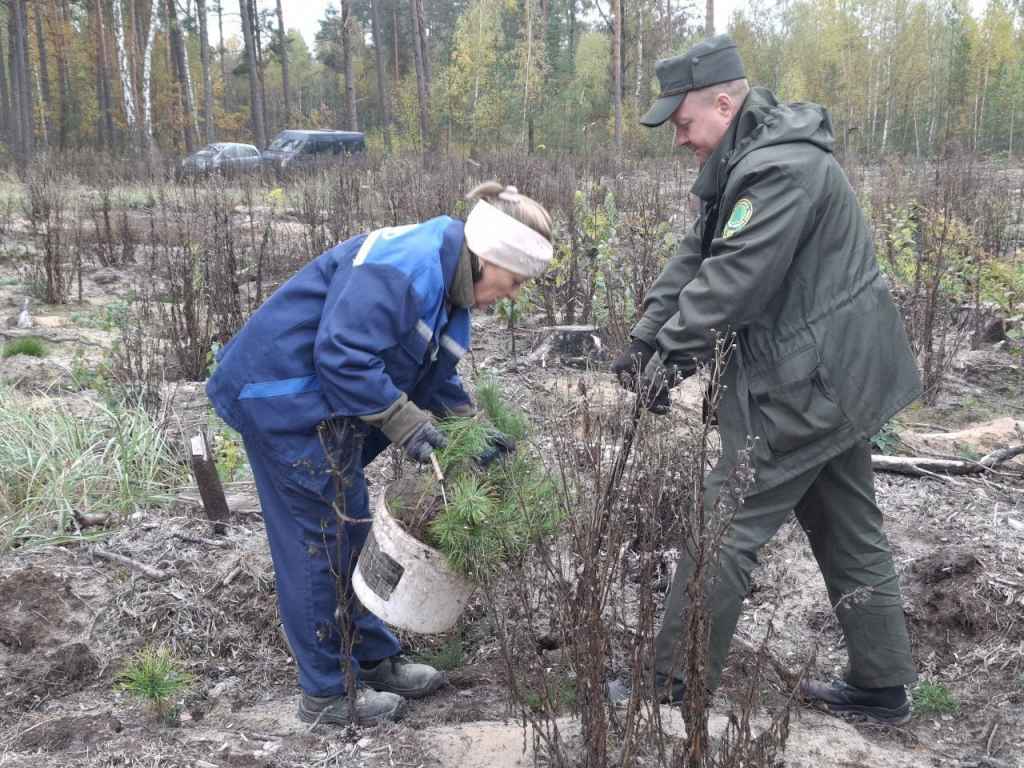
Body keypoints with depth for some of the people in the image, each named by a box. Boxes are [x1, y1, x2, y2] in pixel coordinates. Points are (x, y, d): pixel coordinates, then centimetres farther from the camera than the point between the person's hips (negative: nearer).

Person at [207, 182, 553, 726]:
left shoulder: (450, 289, 9)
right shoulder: (407, 265, -25)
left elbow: (437, 381, 17)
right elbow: (342, 353, -31)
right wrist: (405, 421, -24)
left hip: (325, 403, 10)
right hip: (282, 392, -10)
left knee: (348, 531, 16)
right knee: (320, 539, -2)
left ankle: (373, 659, 29)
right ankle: (328, 692, 11)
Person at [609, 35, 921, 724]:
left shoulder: (783, 168, -21)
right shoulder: (749, 160, 12)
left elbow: (732, 282, -26)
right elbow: (696, 258, 10)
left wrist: (669, 357, -16)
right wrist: (643, 339, 3)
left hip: (809, 384, -11)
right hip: (838, 376, 11)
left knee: (724, 529, -3)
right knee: (850, 532, 17)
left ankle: (673, 685, 9)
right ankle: (882, 685, 29)